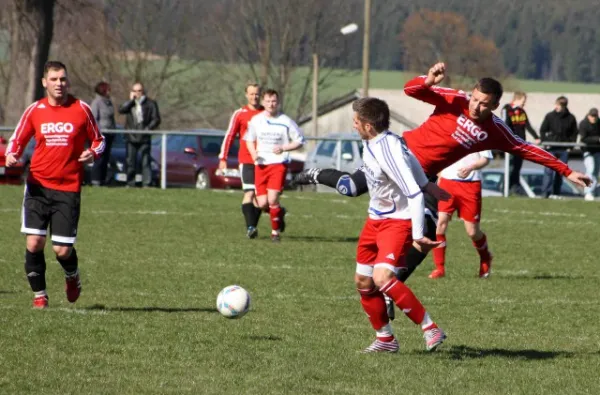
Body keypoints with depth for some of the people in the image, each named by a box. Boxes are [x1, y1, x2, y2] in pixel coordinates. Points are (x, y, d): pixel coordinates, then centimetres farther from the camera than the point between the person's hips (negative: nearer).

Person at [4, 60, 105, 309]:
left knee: (62, 250, -4)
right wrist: (12, 156, -10)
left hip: (68, 188, -1)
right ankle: (39, 295, 9)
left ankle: (72, 277, 31)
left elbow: (98, 140, 11)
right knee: (34, 243, -10)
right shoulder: (34, 111, 4)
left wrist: (93, 153, -11)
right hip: (38, 185, 1)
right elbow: (17, 140, 12)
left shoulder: (81, 110, 1)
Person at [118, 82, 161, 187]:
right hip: (131, 137, 3)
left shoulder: (150, 103, 4)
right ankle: (130, 183, 8)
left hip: (144, 138, -3)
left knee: (145, 162, -5)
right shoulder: (130, 103, 14)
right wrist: (131, 100, -7)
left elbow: (156, 119, 1)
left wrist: (148, 128, -12)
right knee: (130, 162, 4)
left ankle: (146, 183, -5)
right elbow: (121, 110, -5)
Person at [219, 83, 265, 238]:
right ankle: (250, 227, -22)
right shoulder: (240, 114, 3)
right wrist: (223, 158, -4)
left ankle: (253, 227, 15)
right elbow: (229, 136, 3)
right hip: (246, 160, -3)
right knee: (249, 193, -16)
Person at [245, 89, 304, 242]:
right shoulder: (256, 120, 5)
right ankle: (279, 212, 33)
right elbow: (249, 140, 18)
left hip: (278, 164, -3)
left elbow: (299, 141, 3)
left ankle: (276, 231, 3)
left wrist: (283, 148, -13)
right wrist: (253, 153, -3)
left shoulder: (285, 122, -4)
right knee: (262, 204, -2)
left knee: (272, 200, -17)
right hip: (261, 165, 3)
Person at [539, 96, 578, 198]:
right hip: (551, 148, -2)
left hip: (564, 149, 2)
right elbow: (542, 130, 6)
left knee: (560, 172, 4)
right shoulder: (550, 116, 0)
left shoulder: (570, 118, 3)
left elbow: (574, 133, 12)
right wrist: (545, 143, -5)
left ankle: (556, 193, 11)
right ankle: (546, 192, -8)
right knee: (549, 170, -8)